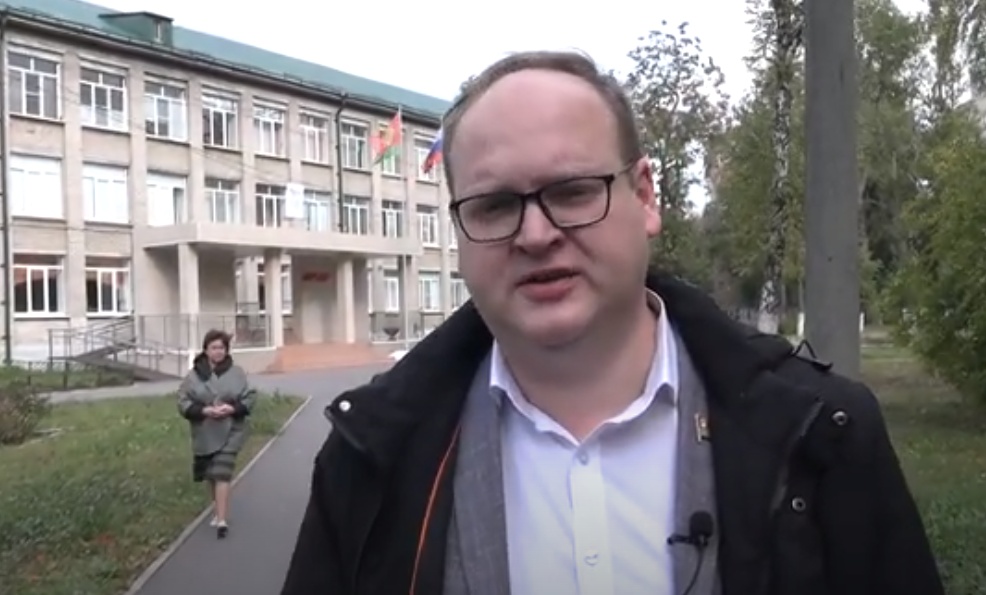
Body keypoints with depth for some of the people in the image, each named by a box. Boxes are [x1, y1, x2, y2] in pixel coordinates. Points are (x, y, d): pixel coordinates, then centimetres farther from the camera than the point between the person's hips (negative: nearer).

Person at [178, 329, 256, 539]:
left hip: (229, 433, -3)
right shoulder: (194, 375, -3)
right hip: (204, 434, 3)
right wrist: (203, 410, -19)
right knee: (210, 475, 16)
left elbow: (250, 398, -2)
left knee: (222, 474, -10)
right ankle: (219, 511, 36)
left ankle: (222, 520, -8)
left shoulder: (237, 373, -4)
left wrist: (232, 408, -19)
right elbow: (183, 402, -4)